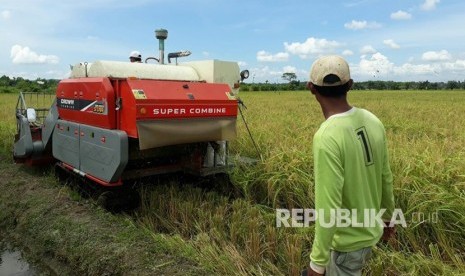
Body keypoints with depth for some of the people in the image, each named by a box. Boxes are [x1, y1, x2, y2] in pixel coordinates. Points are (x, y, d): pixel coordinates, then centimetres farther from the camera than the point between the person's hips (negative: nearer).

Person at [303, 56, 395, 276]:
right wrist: (387, 216, 19)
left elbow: (328, 209, -29)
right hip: (371, 230, 7)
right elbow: (386, 177, 4)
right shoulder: (372, 122, -8)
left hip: (347, 241, -7)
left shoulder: (327, 137, -31)